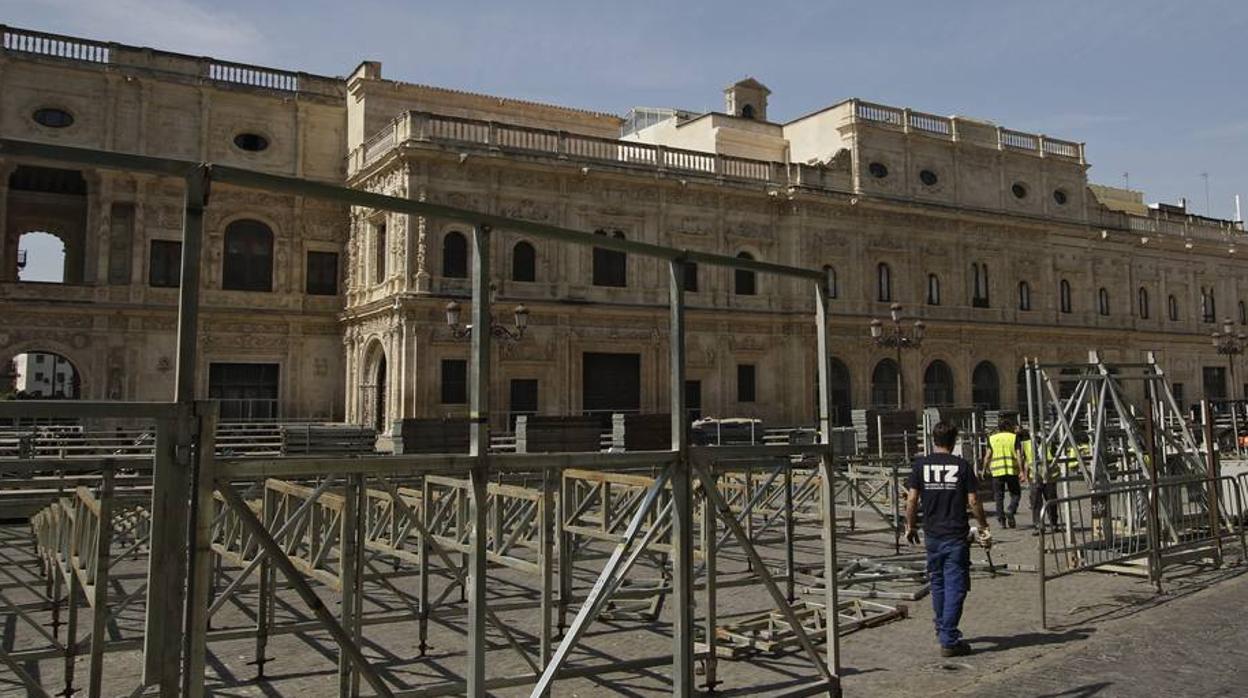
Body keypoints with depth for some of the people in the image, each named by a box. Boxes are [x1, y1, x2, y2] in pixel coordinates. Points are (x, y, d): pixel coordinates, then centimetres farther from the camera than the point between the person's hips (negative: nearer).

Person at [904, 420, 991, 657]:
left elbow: (912, 500, -2)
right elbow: (973, 501, -5)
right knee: (955, 586, 1)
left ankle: (943, 630, 32)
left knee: (937, 583, 18)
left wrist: (910, 526, 10)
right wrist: (984, 527, 8)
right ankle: (949, 640, -2)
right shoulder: (962, 465, -5)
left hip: (932, 534, 3)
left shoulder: (920, 464, -1)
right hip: (956, 535, -3)